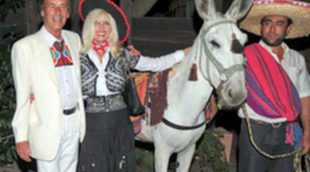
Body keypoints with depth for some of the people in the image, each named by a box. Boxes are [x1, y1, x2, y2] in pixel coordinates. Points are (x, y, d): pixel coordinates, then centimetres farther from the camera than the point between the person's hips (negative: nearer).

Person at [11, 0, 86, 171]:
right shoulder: (25, 47, -10)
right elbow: (22, 96, -10)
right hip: (48, 125, -5)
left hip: (75, 121, 5)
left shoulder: (75, 39, 6)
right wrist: (21, 137, -12)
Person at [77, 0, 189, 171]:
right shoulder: (79, 57, -3)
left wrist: (185, 53, 2)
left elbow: (155, 64, 4)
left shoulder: (122, 55, 2)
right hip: (92, 126, -2)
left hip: (120, 125, 2)